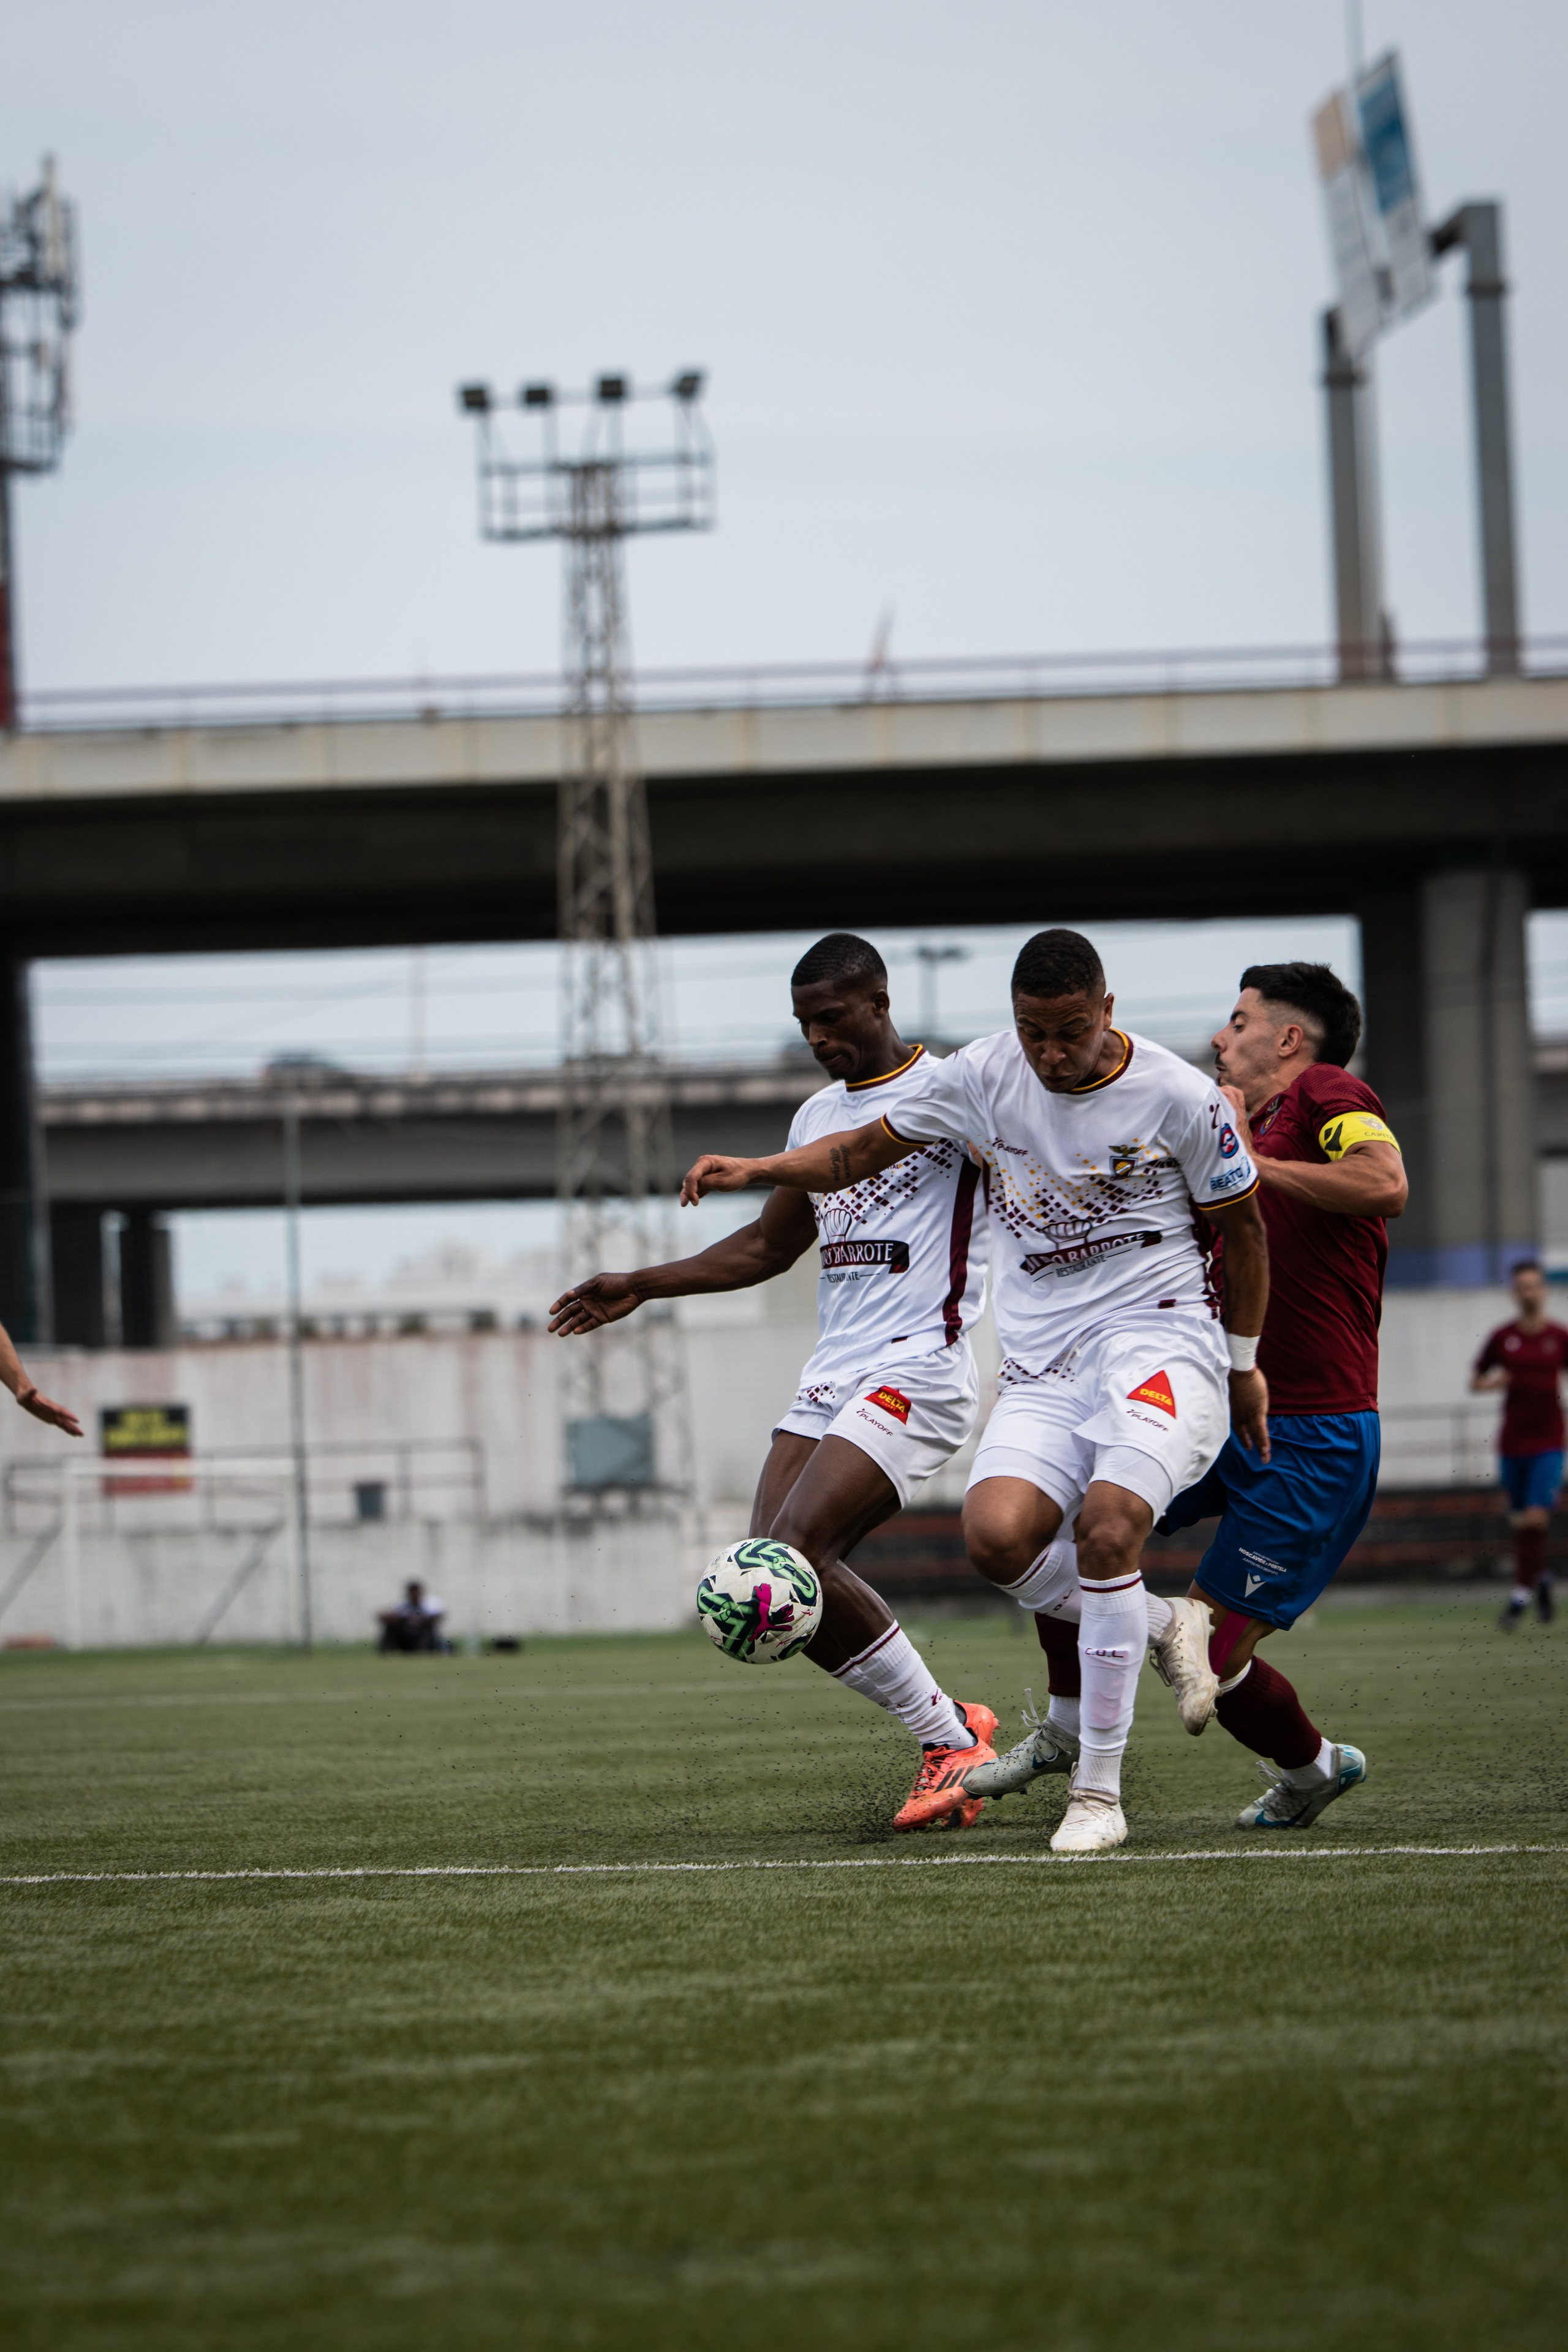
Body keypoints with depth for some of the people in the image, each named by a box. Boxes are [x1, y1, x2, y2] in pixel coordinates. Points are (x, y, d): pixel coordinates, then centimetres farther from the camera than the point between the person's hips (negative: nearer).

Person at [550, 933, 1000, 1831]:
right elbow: (768, 1247, 31)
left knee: (796, 1554, -21)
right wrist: (641, 1287, 27)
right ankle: (948, 1733, 4)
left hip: (916, 1369, -8)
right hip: (832, 1376, 8)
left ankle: (950, 1738, -8)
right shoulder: (816, 1117, 20)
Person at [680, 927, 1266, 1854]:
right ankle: (1162, 1624, 7)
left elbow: (1245, 1229, 6)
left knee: (1107, 1524, -28)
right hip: (1043, 1361, 4)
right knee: (997, 1535, -22)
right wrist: (756, 1169, -4)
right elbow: (863, 1151, 11)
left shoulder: (1182, 1097, -8)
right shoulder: (980, 1077, 0)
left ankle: (1099, 1791, -18)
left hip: (1161, 1337, -4)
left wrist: (1245, 1364, 12)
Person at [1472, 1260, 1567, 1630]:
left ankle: (1521, 1595, -8)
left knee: (1536, 1519, -14)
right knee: (1520, 1523, 8)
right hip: (1512, 1443, 2)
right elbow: (1475, 1381, 11)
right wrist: (1490, 1383, -10)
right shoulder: (1503, 1337, 3)